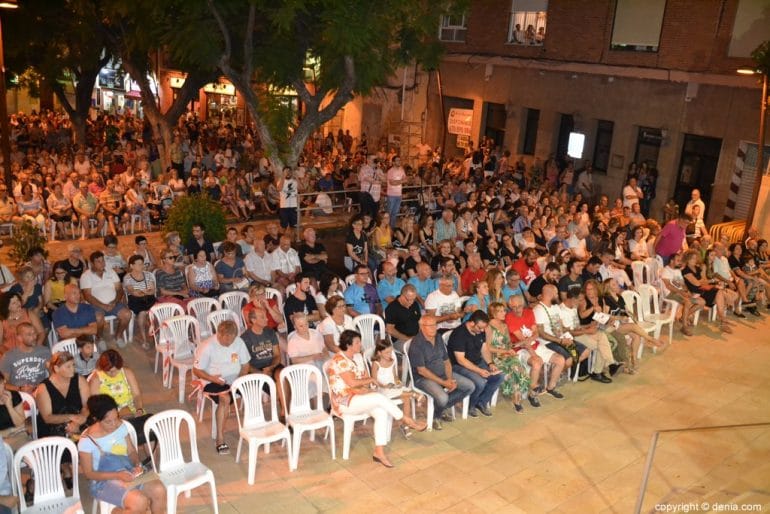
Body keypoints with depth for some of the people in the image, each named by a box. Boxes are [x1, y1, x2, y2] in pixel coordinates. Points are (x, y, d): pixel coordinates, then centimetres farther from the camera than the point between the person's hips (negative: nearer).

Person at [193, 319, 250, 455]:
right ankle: (220, 440, -28)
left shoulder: (239, 342, -3)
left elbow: (245, 364, 7)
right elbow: (197, 370, -8)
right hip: (213, 382, -4)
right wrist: (212, 378, -24)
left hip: (235, 380, 4)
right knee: (225, 399, -35)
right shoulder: (207, 346, -14)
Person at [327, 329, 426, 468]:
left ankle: (379, 452, -19)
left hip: (359, 396, 8)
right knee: (380, 397, -25)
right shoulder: (340, 361, -17)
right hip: (345, 401, -8)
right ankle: (409, 422, -9)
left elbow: (365, 377, 13)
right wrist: (371, 380, -7)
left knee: (382, 413, -19)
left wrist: (365, 385, -10)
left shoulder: (358, 356, 11)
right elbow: (352, 382, -22)